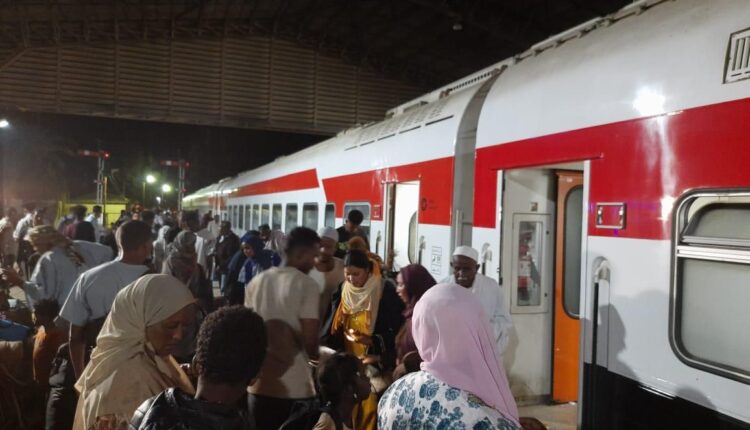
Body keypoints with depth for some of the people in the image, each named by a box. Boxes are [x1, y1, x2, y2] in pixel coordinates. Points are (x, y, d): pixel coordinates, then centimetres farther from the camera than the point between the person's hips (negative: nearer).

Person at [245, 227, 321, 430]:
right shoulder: (306, 284, -11)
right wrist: (314, 353, 7)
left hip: (259, 383, 5)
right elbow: (309, 339, -14)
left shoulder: (256, 282, 6)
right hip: (294, 387, -5)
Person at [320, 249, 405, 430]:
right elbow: (332, 328, 10)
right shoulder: (342, 291, 5)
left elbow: (397, 328, -10)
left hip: (374, 363, -4)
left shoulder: (385, 291, -11)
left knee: (370, 406, -6)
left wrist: (373, 341, -23)